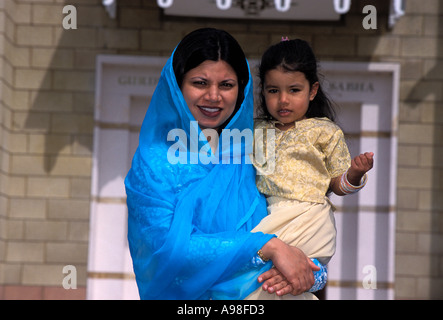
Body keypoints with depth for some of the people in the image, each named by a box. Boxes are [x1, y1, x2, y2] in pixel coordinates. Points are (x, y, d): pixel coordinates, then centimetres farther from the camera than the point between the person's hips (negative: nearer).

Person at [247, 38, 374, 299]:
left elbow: (338, 185, 11)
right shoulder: (256, 131, 18)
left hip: (307, 216, -5)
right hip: (267, 214, 5)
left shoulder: (325, 132, 9)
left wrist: (355, 172, -9)